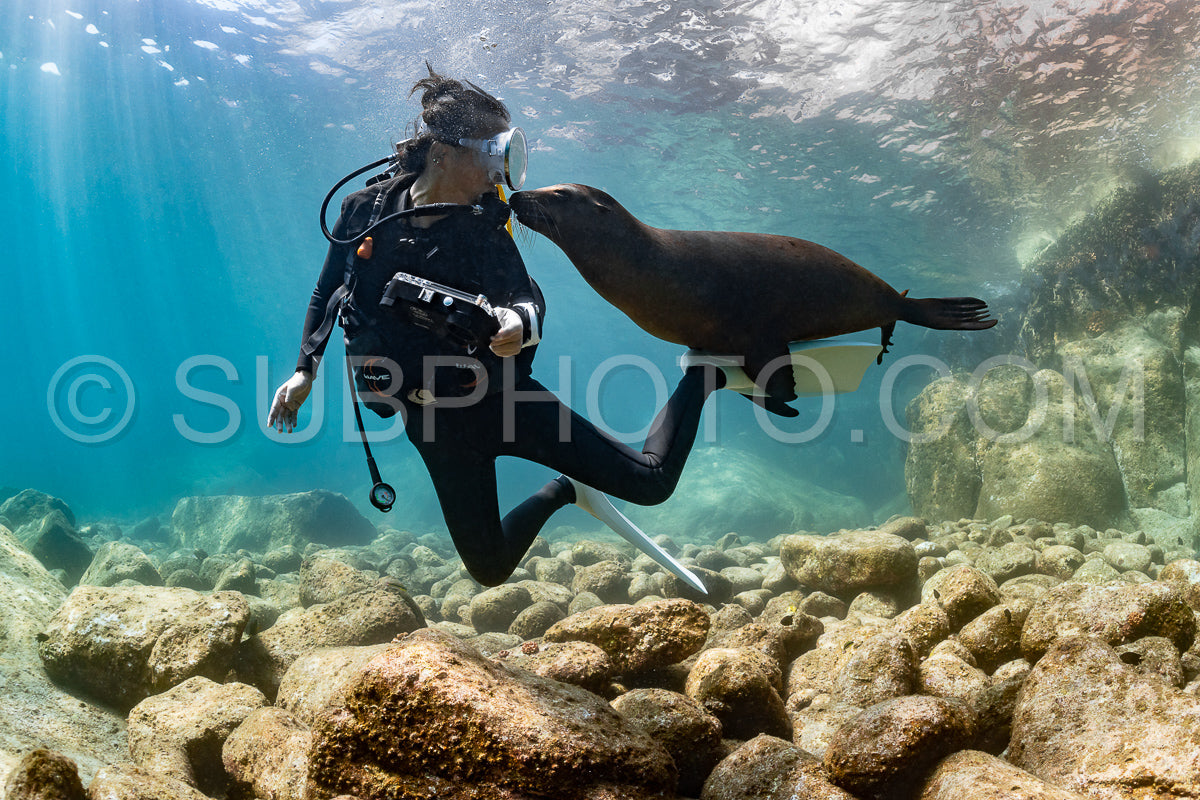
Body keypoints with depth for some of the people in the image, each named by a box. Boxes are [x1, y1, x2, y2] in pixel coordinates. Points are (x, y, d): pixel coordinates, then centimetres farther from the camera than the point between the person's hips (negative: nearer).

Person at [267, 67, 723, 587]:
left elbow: (527, 297, -17)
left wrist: (520, 321, -41)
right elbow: (327, 294, 8)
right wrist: (304, 370, 4)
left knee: (650, 482, -4)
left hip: (504, 399, -2)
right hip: (437, 425, 2)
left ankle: (705, 372, 20)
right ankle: (562, 491, 36)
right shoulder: (364, 212, -7)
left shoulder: (484, 222, -10)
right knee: (490, 570, 13)